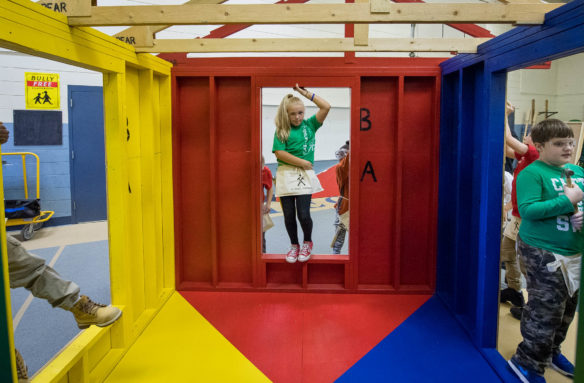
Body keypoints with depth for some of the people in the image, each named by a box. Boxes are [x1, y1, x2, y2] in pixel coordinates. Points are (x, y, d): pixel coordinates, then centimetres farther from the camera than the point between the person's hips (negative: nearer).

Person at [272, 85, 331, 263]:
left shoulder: (309, 125, 7)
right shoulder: (281, 130, 3)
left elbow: (326, 106, -1)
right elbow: (280, 153, -8)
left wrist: (304, 92, 0)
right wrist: (303, 162, -10)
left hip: (304, 175, 0)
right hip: (285, 175, 0)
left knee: (303, 214, -6)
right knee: (289, 215, 6)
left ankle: (307, 242, 22)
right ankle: (294, 245, 26)